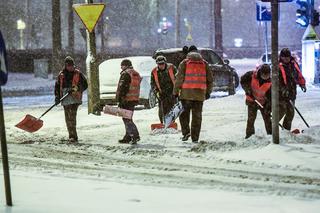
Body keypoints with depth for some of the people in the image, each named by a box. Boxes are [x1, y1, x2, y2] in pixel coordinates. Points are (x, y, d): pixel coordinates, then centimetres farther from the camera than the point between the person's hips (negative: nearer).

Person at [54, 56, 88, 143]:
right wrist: (57, 97, 6)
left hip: (75, 98, -4)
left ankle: (73, 136, -18)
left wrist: (76, 88, -12)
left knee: (72, 117, -16)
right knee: (68, 118, 5)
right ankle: (72, 136, 14)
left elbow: (85, 85, 4)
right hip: (65, 99, 4)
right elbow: (57, 87, 17)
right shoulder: (61, 75, 11)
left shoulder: (78, 74, 3)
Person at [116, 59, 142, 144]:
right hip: (134, 99, 9)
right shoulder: (136, 74, 18)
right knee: (128, 118, 16)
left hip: (126, 100, -9)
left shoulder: (126, 74, -11)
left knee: (127, 119, -8)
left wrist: (120, 99, -17)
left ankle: (135, 135, -18)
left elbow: (122, 87, -17)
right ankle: (128, 137, 18)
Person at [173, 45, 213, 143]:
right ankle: (195, 137, 7)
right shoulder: (204, 64, 9)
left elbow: (179, 78, -5)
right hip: (200, 94, 2)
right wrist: (208, 92, 21)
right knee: (197, 115, 7)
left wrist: (175, 92, 1)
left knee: (184, 113, 11)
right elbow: (210, 79, 11)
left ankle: (186, 132, -7)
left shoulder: (184, 63, 0)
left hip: (186, 93, -2)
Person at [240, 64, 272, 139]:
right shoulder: (251, 75, -23)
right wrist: (248, 90, -17)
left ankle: (270, 134, 13)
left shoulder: (269, 82, -20)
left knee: (267, 118, 1)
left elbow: (270, 96, -16)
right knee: (251, 118, -2)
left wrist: (268, 108, -23)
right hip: (252, 100, -1)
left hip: (263, 102, 1)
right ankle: (249, 134, 8)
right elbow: (243, 81, -8)